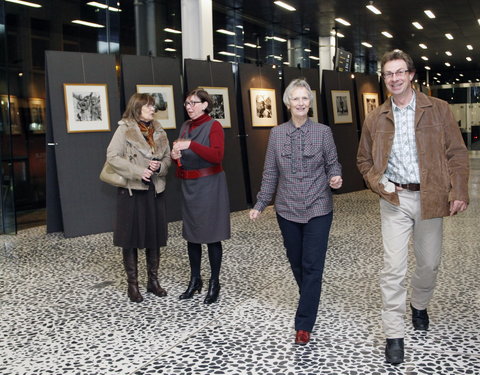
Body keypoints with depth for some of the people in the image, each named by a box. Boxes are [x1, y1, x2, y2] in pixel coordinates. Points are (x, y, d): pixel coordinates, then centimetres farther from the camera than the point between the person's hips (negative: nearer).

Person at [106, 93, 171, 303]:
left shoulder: (159, 131, 11)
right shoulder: (124, 129, -5)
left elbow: (168, 157, 14)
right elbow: (112, 156, -13)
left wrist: (160, 166, -9)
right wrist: (138, 171, -20)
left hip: (155, 189, 5)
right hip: (132, 190, -5)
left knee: (155, 235, 10)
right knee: (131, 237, 2)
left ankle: (153, 281, 24)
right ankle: (132, 284, 14)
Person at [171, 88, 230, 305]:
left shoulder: (214, 126, -9)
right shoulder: (185, 126, 11)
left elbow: (217, 156, -22)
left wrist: (191, 144, -29)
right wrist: (176, 155, -1)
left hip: (209, 186, -7)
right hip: (189, 186, 7)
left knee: (212, 235, 0)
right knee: (191, 233, 11)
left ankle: (214, 283, 12)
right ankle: (195, 280, 24)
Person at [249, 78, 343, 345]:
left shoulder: (323, 132, -2)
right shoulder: (277, 134, 3)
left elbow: (332, 163, 5)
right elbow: (270, 173, 6)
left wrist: (335, 178, -18)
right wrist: (260, 205, 4)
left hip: (318, 209, -2)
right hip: (287, 210, 3)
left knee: (312, 266, -4)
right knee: (296, 263, 13)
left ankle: (304, 325, 2)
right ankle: (310, 302, 39)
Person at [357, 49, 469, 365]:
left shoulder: (438, 110, 0)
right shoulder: (375, 119, 5)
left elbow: (457, 153, -1)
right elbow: (364, 160, 13)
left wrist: (459, 192, -11)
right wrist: (378, 183, -4)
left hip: (429, 198, 0)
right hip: (395, 200, 0)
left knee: (430, 263, 14)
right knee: (394, 269, -4)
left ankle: (420, 305, 44)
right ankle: (394, 335, 7)